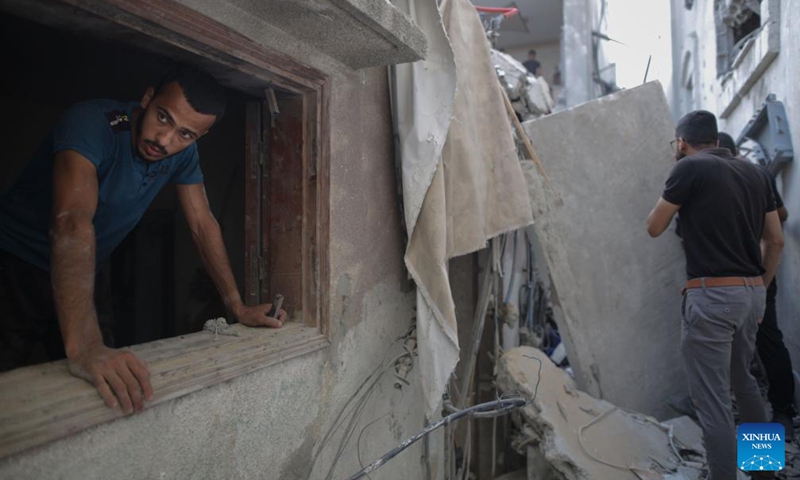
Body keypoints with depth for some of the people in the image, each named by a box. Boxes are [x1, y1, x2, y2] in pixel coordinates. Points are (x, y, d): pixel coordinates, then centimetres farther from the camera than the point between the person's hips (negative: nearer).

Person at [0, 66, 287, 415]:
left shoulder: (182, 152, -10)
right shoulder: (92, 123, -30)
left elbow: (203, 226, -5)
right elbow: (72, 222, -45)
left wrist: (238, 308, -12)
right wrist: (83, 347, -57)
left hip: (75, 277, 6)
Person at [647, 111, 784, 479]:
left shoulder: (690, 169, -8)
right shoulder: (755, 173, 11)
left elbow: (654, 228, -1)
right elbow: (775, 240, 14)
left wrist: (674, 190, 12)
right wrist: (759, 288, 22)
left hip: (712, 295, -8)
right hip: (751, 293, 8)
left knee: (712, 399, -1)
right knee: (743, 380, 27)